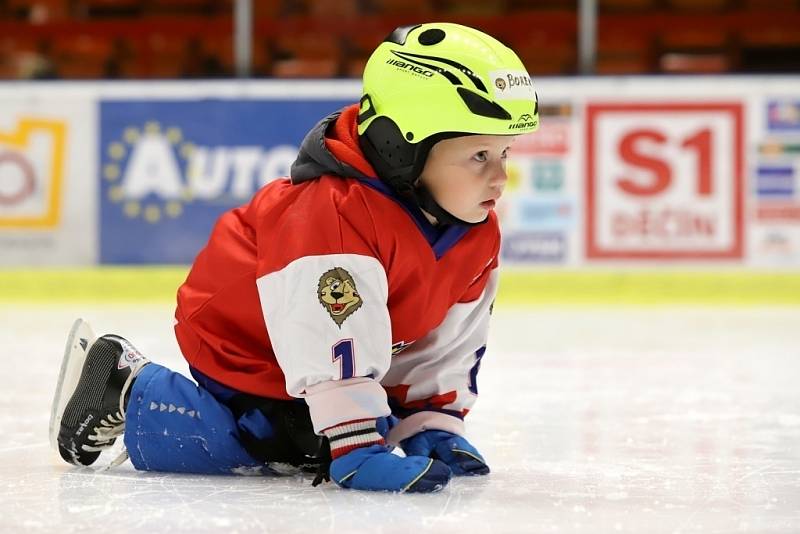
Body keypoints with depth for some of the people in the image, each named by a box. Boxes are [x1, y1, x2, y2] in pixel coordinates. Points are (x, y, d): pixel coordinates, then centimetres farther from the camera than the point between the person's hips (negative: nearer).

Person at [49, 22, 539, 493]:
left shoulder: (479, 236, -11)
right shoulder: (336, 212, -39)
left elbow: (447, 350, 0)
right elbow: (333, 349, -44)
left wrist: (433, 427, -8)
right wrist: (360, 451, -47)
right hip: (243, 344, -8)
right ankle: (122, 388, 3)